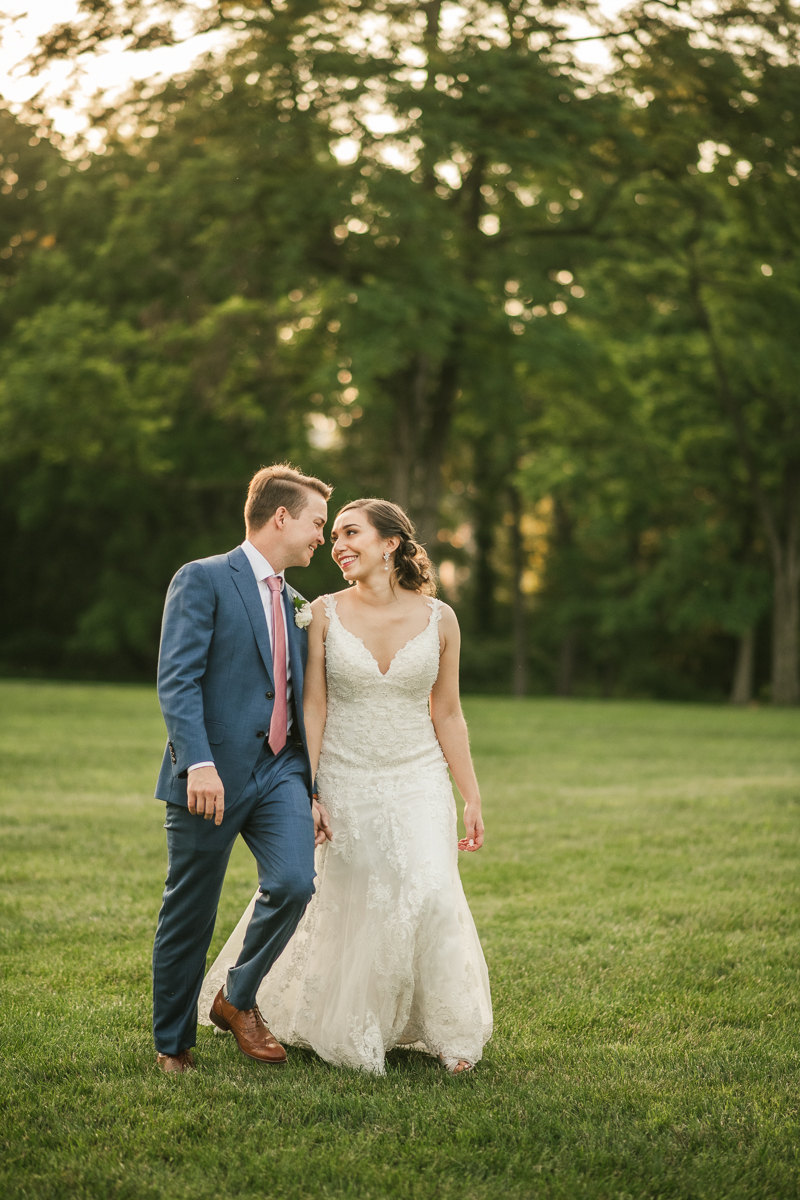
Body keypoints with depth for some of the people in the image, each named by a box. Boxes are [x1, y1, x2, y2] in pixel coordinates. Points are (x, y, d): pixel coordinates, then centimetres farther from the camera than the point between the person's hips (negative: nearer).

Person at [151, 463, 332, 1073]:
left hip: (280, 771, 5)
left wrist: (312, 787, 18)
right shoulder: (203, 580, -3)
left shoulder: (295, 603, 19)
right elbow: (177, 680, -14)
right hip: (212, 775, -5)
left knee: (294, 882, -16)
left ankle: (239, 998, 9)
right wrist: (198, 761, -25)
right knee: (189, 915, 3)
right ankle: (173, 1045, 23)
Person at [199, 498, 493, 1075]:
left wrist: (473, 798, 4)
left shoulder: (439, 618, -2)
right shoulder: (326, 613, -4)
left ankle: (447, 1030, 8)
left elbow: (447, 714, 5)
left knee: (430, 897, -12)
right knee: (349, 912, 5)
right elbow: (312, 708, -4)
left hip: (418, 784, 0)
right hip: (344, 785, 0)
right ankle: (345, 1025, 30)